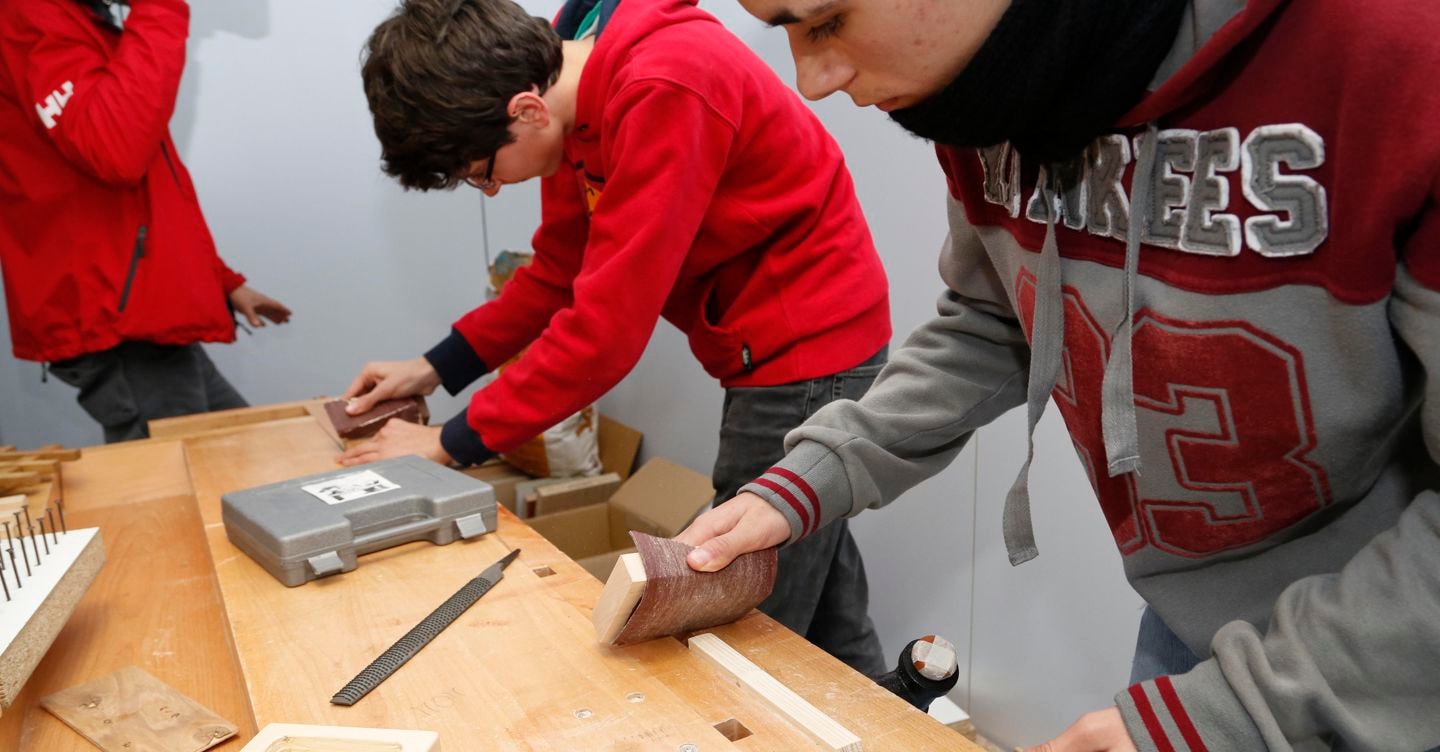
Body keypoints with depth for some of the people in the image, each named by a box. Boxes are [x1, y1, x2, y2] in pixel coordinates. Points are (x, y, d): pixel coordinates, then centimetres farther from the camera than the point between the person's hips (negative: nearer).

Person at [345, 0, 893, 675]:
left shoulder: (666, 92, -27)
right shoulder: (567, 87, 2)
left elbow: (610, 323, -27)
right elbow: (560, 270, 10)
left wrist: (454, 442, -17)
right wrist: (437, 367, 3)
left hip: (806, 358, -9)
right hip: (771, 358, 9)